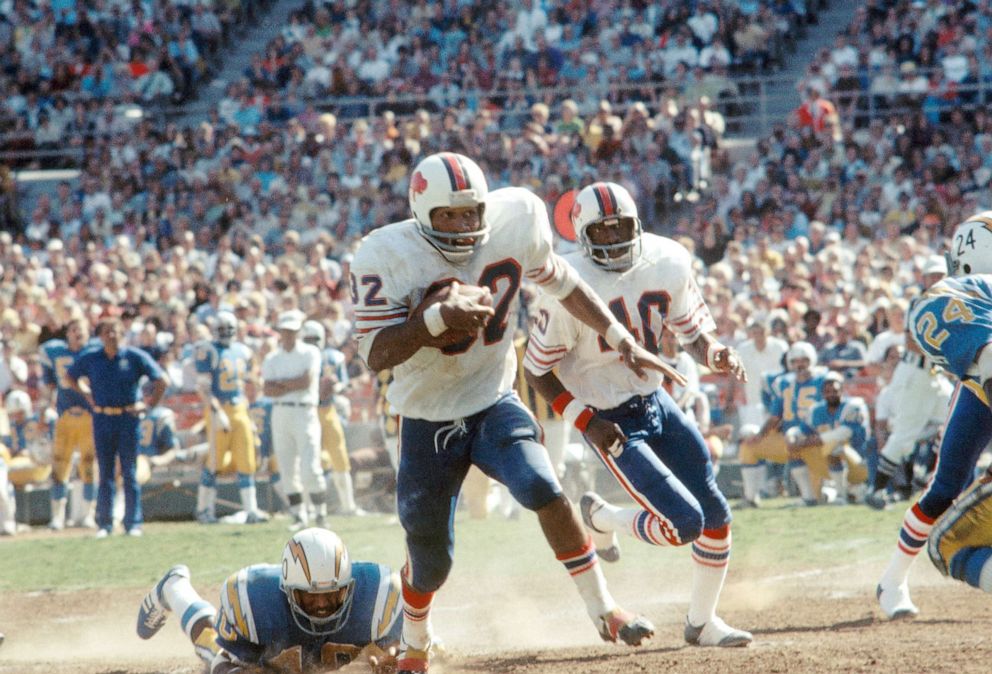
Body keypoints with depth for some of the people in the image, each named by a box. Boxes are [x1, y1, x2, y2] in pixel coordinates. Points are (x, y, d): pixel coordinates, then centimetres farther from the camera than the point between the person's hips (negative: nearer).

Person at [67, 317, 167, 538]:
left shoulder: (135, 357, -3)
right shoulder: (90, 358, 4)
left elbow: (162, 381, -1)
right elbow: (71, 378, 21)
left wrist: (147, 404, -3)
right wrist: (87, 395, 10)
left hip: (128, 419, -2)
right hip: (102, 419, 2)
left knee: (129, 473, 1)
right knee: (105, 474, 4)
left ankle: (133, 523, 5)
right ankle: (104, 524, 8)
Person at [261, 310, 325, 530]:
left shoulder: (310, 353, 3)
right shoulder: (272, 359, 13)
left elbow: (306, 381, -10)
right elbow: (268, 390, 0)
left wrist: (280, 383, -2)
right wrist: (293, 386, -11)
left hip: (304, 412, -4)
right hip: (279, 413, 4)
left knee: (310, 469, -11)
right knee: (288, 472, 2)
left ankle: (321, 514, -2)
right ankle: (299, 516, 8)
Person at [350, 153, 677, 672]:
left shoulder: (515, 219, -12)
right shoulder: (386, 256, -22)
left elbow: (558, 280, 6)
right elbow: (374, 354, -25)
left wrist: (622, 342, 7)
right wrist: (438, 318, -40)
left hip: (493, 403, 1)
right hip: (428, 421, -1)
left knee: (544, 490, -25)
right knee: (429, 560, 8)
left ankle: (604, 612, -13)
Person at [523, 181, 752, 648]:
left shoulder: (668, 262, -9)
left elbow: (692, 330, 4)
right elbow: (537, 370, -13)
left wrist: (715, 355, -19)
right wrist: (586, 421, -21)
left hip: (656, 401, 6)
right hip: (610, 421, -6)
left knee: (715, 515, 6)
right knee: (684, 523, -15)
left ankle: (701, 622, 28)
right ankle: (600, 518, 16)